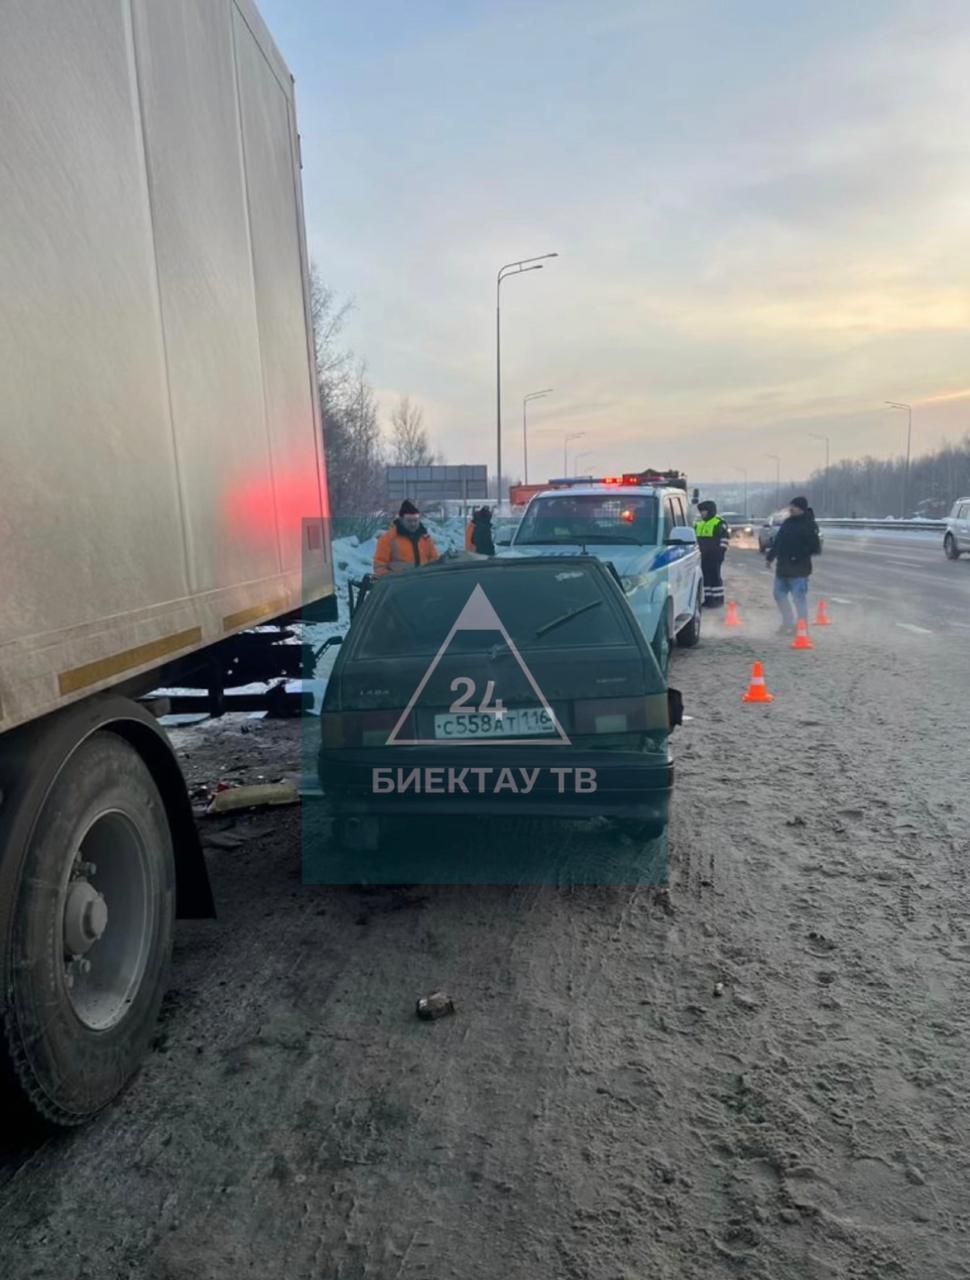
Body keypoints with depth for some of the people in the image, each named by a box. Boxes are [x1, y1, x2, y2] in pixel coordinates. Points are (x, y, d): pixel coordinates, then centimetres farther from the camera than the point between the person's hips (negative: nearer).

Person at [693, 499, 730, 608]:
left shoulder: (719, 523, -7)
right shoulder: (699, 524, 18)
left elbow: (724, 539, -10)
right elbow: (696, 538, 26)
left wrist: (721, 552, -15)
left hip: (714, 556, -8)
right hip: (703, 556, 8)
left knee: (715, 577, -6)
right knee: (705, 577, 9)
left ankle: (718, 599, -1)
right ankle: (708, 598, 15)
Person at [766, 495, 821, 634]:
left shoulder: (809, 524, -11)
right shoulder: (787, 522, 13)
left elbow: (815, 547, -17)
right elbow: (777, 541, 21)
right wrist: (770, 556, 23)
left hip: (798, 569, -8)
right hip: (782, 567, 9)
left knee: (799, 598, -3)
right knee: (779, 594, 15)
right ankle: (788, 623, 28)